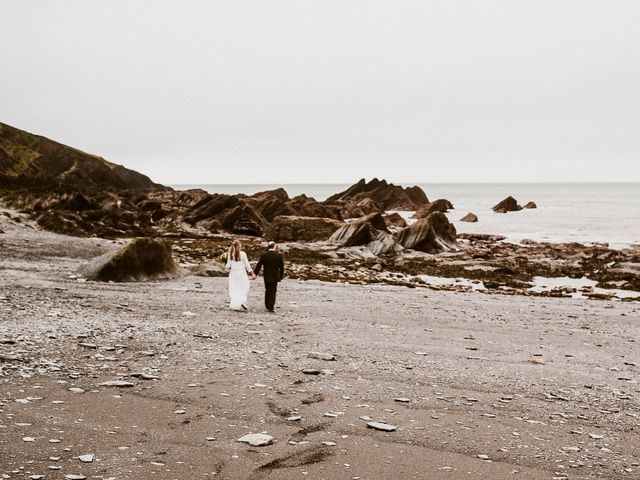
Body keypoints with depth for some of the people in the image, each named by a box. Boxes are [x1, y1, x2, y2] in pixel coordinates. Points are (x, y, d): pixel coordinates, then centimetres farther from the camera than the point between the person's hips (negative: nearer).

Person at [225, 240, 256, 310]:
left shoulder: (230, 254, -2)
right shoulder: (243, 254, -8)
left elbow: (228, 266, -1)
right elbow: (247, 264, -5)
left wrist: (229, 269, 22)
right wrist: (252, 273, 4)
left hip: (233, 273, 3)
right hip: (241, 273, -3)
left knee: (234, 290, 8)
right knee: (244, 288, 9)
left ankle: (234, 305, 5)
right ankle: (242, 301, -11)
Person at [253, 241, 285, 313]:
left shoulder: (264, 255, -7)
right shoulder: (279, 255, -8)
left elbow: (259, 265, -7)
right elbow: (282, 266, -2)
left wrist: (255, 273, -1)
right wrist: (281, 275, 10)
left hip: (266, 276, 2)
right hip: (275, 276, -2)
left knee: (267, 291, 16)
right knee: (273, 291, 3)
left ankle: (267, 306, 22)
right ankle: (271, 307, -3)